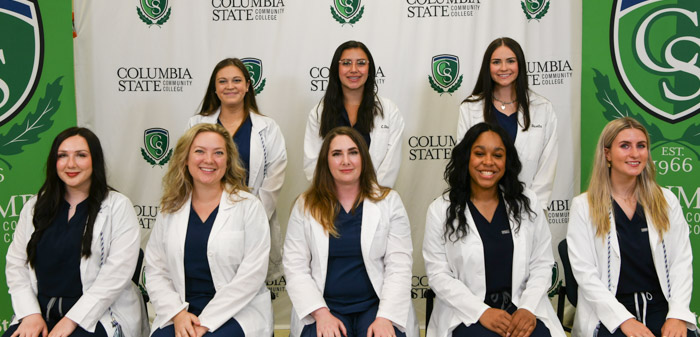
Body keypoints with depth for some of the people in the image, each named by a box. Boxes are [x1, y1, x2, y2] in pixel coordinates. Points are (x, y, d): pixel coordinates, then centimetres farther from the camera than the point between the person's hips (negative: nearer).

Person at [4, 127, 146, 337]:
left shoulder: (118, 207, 0)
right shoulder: (35, 207, 14)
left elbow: (118, 272, -9)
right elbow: (16, 264, 10)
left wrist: (72, 320, -14)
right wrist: (30, 314, -5)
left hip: (97, 314, -4)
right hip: (41, 313, 4)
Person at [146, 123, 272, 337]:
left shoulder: (248, 206, -1)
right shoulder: (170, 210, 11)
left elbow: (252, 274, -9)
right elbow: (155, 271, 7)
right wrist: (177, 313, -10)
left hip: (237, 313, -3)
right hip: (181, 316, 3)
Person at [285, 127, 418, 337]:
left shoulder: (389, 201, 5)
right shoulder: (305, 206, 6)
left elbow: (399, 266, -1)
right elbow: (295, 267, 1)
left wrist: (385, 317, -13)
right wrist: (321, 313, -12)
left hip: (375, 304, 0)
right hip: (324, 306, 0)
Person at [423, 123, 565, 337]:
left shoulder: (527, 203, 7)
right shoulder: (441, 210, 0)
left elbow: (542, 263, 6)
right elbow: (438, 274, -4)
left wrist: (528, 308, -9)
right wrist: (482, 312, -14)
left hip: (521, 308, 2)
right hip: (467, 313, -2)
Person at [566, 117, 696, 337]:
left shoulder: (667, 201, 13)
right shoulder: (584, 206, 4)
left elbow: (682, 261, 7)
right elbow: (584, 271, -3)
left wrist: (678, 315, -8)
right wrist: (624, 319, -13)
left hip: (660, 307, 3)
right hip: (609, 313, -2)